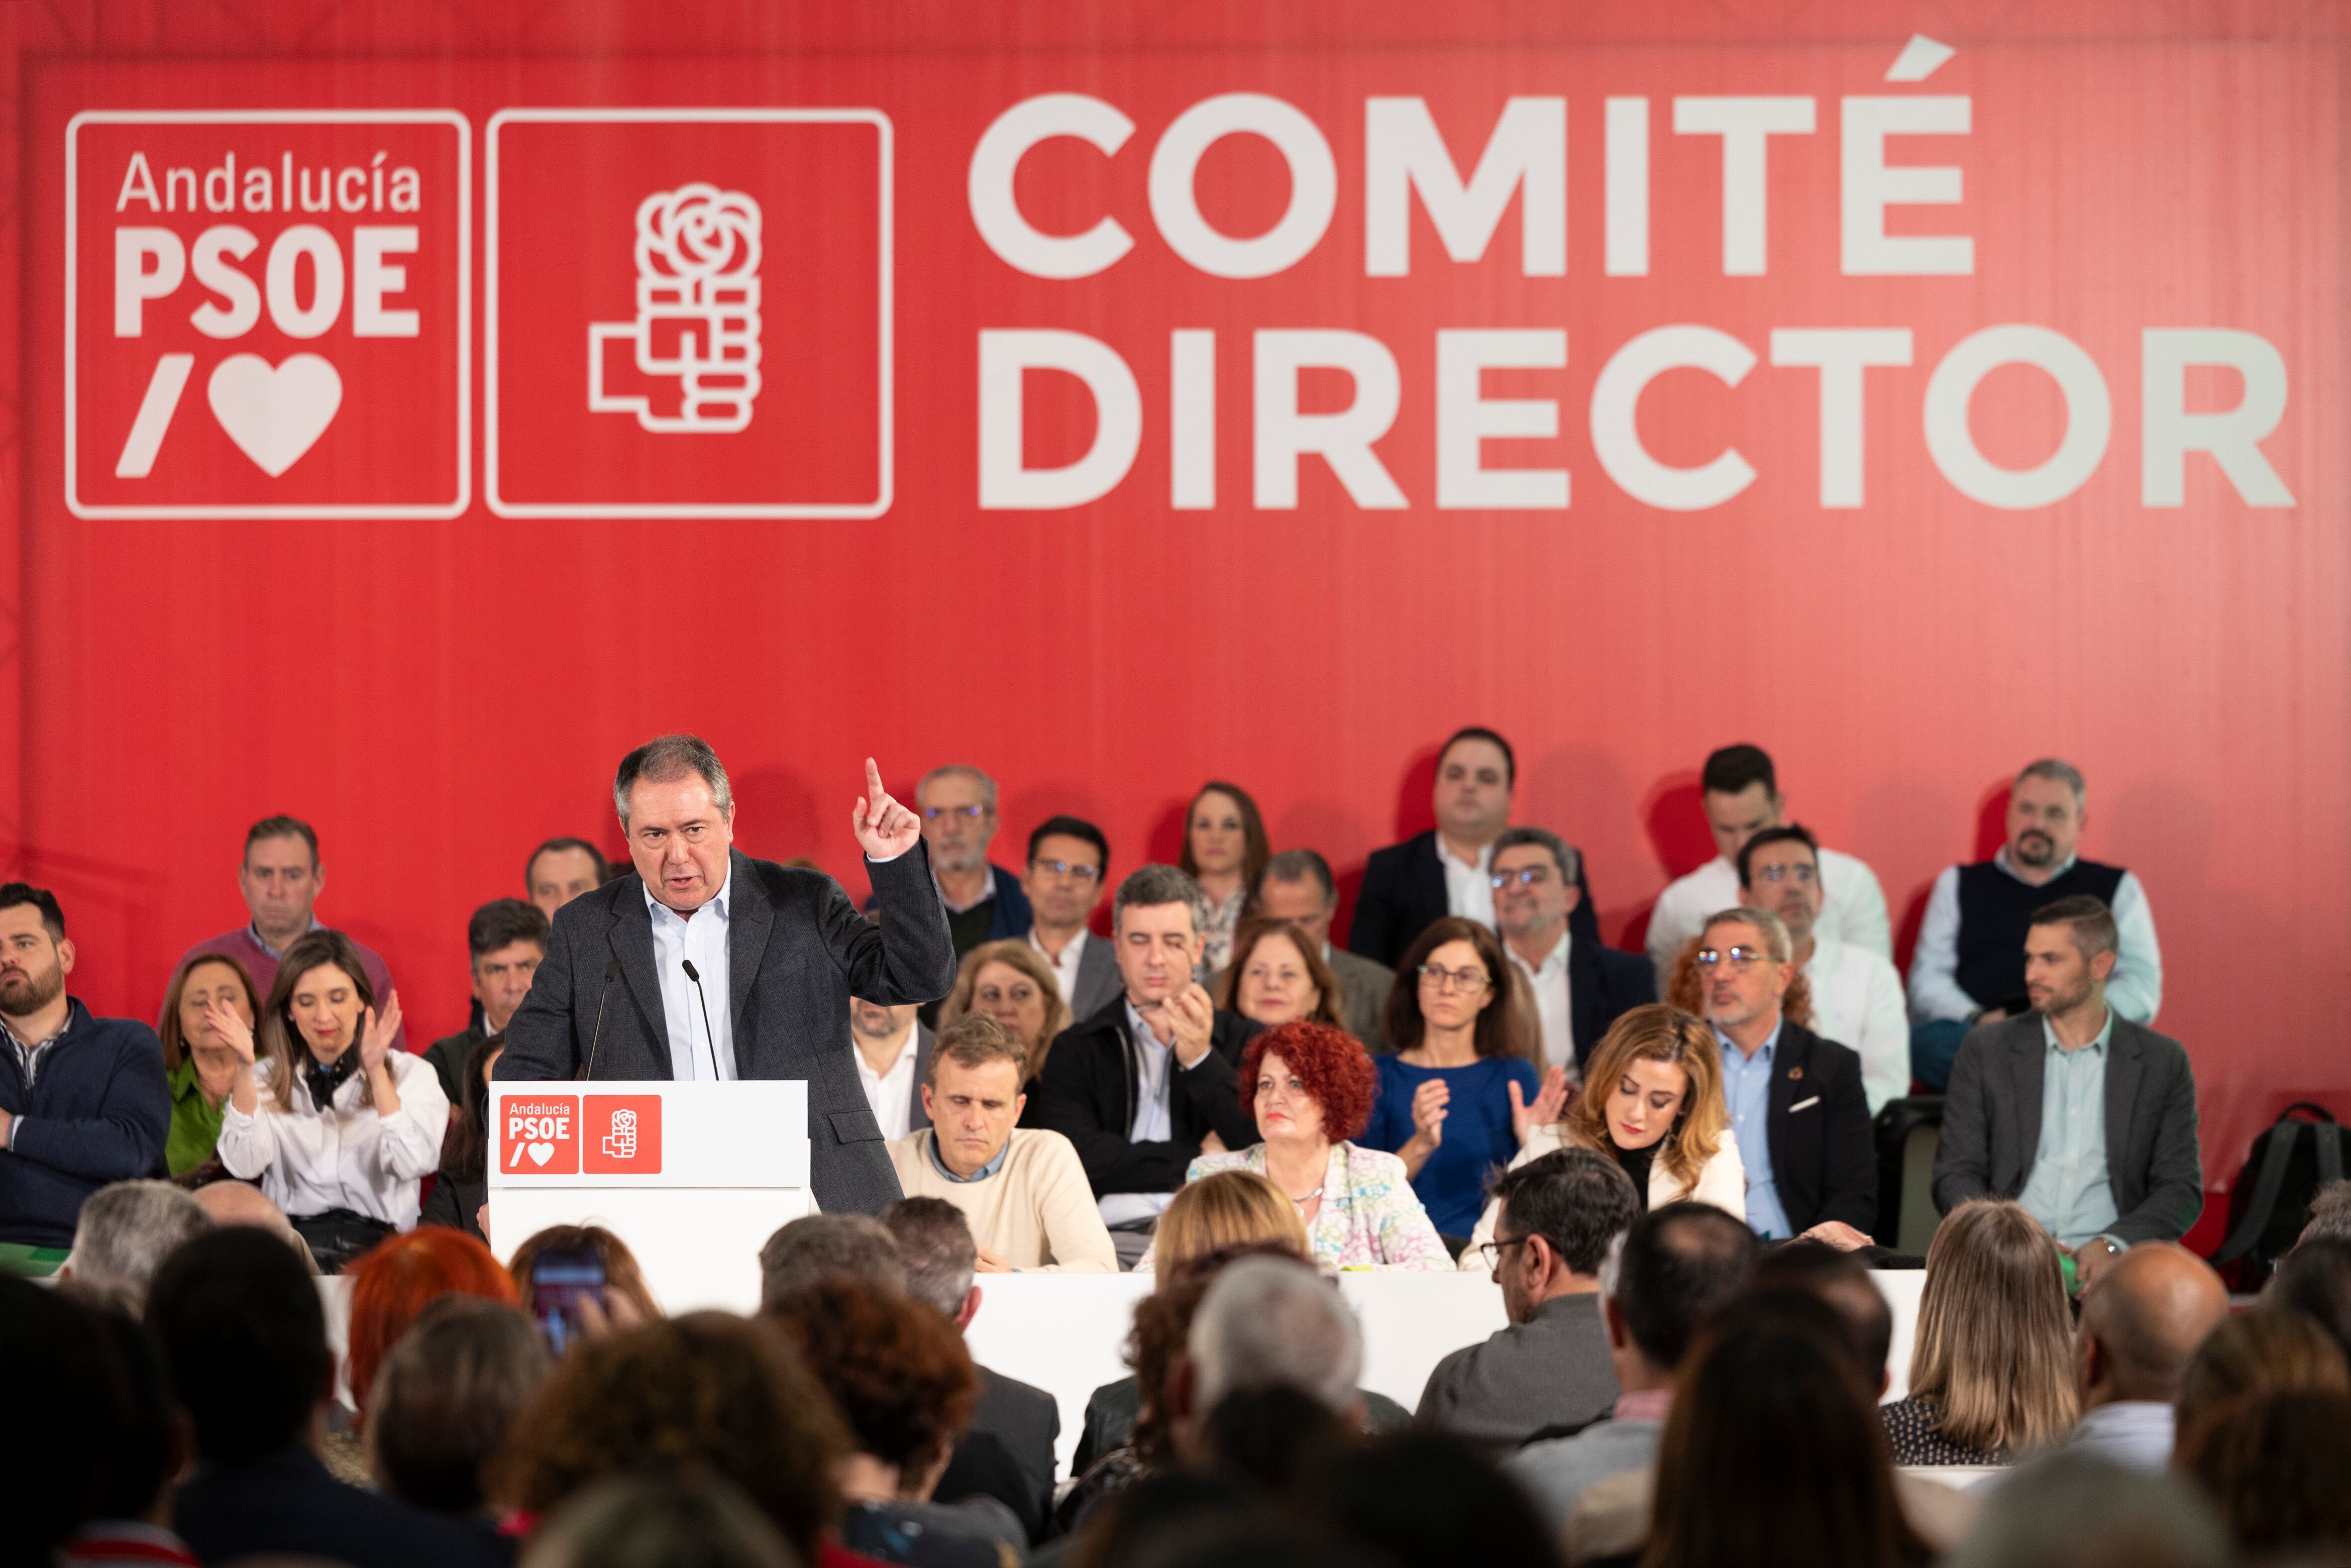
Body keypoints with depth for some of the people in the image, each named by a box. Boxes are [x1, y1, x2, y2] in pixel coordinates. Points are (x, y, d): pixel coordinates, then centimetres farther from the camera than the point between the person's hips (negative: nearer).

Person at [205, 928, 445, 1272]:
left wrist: (376, 1071, -14)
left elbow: (414, 1164, -8)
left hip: (378, 1246, -2)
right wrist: (244, 1068, -10)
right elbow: (244, 1165, -2)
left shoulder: (411, 1073, 10)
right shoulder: (267, 1079, 16)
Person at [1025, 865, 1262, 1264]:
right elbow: (1075, 1156, -2)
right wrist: (1197, 1159, 2)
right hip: (1112, 1237, -1)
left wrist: (1201, 1062, -4)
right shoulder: (1077, 1049, 15)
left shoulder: (1240, 1040, 17)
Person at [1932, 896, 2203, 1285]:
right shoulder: (1986, 1050, 12)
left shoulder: (2162, 1061, 10)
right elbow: (1956, 1175, 8)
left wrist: (2113, 1244, -12)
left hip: (2112, 1264, 1)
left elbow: (2182, 1189, 7)